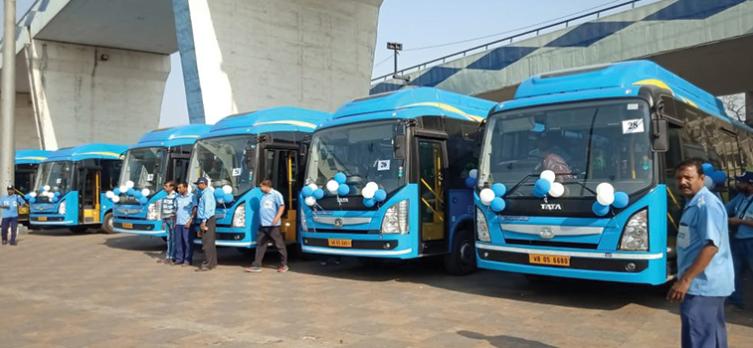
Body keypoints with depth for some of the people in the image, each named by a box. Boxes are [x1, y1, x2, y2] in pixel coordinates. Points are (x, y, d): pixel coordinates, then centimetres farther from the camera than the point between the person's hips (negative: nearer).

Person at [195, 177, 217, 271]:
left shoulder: (207, 193, -12)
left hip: (208, 220, -10)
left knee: (207, 243, -11)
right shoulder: (203, 193, 19)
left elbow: (207, 208, -20)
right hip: (205, 220, 10)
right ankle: (213, 262, 18)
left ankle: (208, 264, -11)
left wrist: (204, 221, -23)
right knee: (210, 243, 13)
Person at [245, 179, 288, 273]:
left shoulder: (276, 194, -7)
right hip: (263, 225, 8)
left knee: (279, 245, 1)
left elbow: (282, 206, -14)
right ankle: (256, 265, 8)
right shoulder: (263, 196, 17)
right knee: (260, 245, 5)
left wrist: (277, 217, -26)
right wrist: (260, 220, 24)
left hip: (273, 226, -8)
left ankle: (284, 265, 12)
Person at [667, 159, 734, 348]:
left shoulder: (707, 204, -17)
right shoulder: (693, 203, 15)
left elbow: (712, 245, -25)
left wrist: (686, 279, -27)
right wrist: (686, 278, 23)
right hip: (709, 283, 11)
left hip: (702, 285, -11)